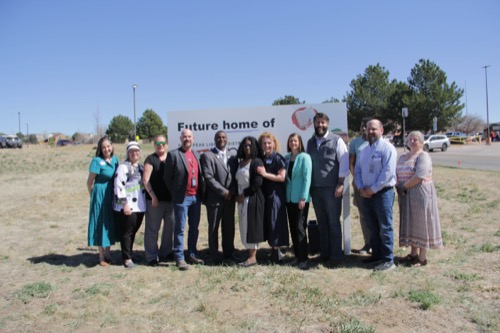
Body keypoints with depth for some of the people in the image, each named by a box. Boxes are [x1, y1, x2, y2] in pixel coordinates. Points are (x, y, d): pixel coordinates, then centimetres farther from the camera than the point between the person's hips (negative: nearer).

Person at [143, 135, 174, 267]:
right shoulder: (151, 159, 0)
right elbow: (145, 180, -6)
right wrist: (153, 196, -12)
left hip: (170, 199, 5)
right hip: (155, 199, -5)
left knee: (170, 226, 11)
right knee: (153, 228, 1)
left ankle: (165, 252, 27)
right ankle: (152, 257, 12)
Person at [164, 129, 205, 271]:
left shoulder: (197, 155, 13)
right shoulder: (173, 154, -5)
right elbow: (167, 177, -4)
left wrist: (201, 192, 7)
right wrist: (174, 193, -3)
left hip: (196, 197, 6)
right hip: (182, 197, -6)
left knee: (194, 228, 12)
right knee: (180, 228, 0)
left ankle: (192, 255, 24)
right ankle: (179, 258, 8)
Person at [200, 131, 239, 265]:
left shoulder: (232, 156, 10)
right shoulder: (207, 156, -6)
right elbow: (208, 177, -13)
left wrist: (233, 192, -5)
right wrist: (223, 191, -14)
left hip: (230, 198, 4)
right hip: (215, 198, -4)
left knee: (229, 227, 11)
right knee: (214, 228, 6)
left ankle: (229, 253, 24)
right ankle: (214, 256, 17)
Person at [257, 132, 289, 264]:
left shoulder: (278, 158, -8)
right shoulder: (261, 159, 12)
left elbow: (282, 177, -14)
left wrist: (265, 174, -17)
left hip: (275, 195, -7)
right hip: (264, 195, 7)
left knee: (275, 223, -2)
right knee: (268, 223, 10)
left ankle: (277, 252, 7)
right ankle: (273, 249, 20)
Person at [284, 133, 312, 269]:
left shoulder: (304, 157, -6)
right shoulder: (286, 158, 9)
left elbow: (307, 178, -11)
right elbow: (285, 177, 12)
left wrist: (303, 198, -16)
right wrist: (285, 194, 4)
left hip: (301, 198, -5)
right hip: (289, 198, 6)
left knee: (299, 228, -5)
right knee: (292, 228, 9)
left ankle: (303, 258, 3)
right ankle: (297, 255, 20)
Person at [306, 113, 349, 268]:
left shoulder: (336, 140, -2)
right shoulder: (310, 142, 12)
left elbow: (344, 163, -6)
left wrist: (340, 184, -12)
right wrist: (308, 186, 8)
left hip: (331, 188, -4)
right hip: (315, 188, 5)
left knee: (333, 222, 0)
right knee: (321, 223, 11)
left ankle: (335, 256, 9)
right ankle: (324, 253, 21)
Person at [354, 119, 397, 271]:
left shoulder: (387, 148, -8)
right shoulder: (364, 150, 15)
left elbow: (388, 172, -17)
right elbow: (357, 170, 13)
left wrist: (373, 189, -15)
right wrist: (361, 188, -3)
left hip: (382, 192, -7)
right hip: (366, 194, 7)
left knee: (385, 228, -1)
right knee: (372, 227, 15)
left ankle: (388, 260, 7)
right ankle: (376, 254, 27)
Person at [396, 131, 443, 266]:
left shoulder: (423, 156, -9)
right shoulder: (403, 157, 15)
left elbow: (419, 176, -20)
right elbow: (397, 174, 12)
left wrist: (403, 186, -14)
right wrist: (398, 187, -7)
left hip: (420, 194, -7)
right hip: (406, 196, 7)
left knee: (420, 223, 0)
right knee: (410, 224, 12)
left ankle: (422, 258, 9)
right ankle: (414, 253, 23)